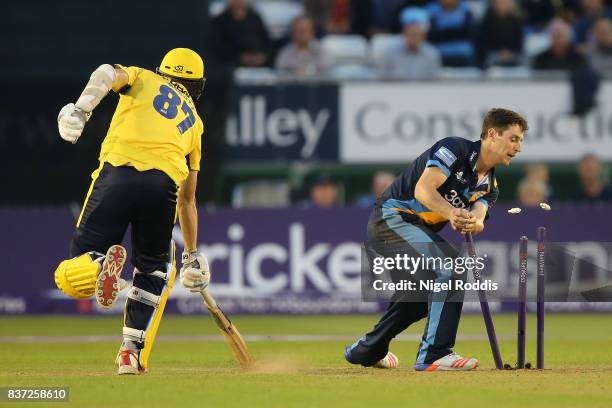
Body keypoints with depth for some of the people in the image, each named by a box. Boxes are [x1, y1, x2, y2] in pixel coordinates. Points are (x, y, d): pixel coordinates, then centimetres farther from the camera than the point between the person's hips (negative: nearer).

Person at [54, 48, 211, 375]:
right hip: (163, 186, 2)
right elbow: (187, 199, 35)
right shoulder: (194, 122, 33)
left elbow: (110, 74, 0)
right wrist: (192, 254, 43)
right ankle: (134, 352, 11)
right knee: (155, 268, 28)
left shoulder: (143, 79, 27)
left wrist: (80, 109, -15)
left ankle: (99, 264, -34)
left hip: (118, 175, -2)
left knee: (71, 278, 2)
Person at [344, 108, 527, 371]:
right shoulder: (456, 149, -12)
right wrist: (451, 213, -40)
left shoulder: (489, 186, 11)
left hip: (421, 230, 10)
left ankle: (366, 351, 43)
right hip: (393, 217, -10)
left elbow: (478, 218, -10)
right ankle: (435, 354, -26)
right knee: (447, 271, -25)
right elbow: (423, 189, -24)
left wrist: (473, 224, -34)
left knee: (425, 294, 24)